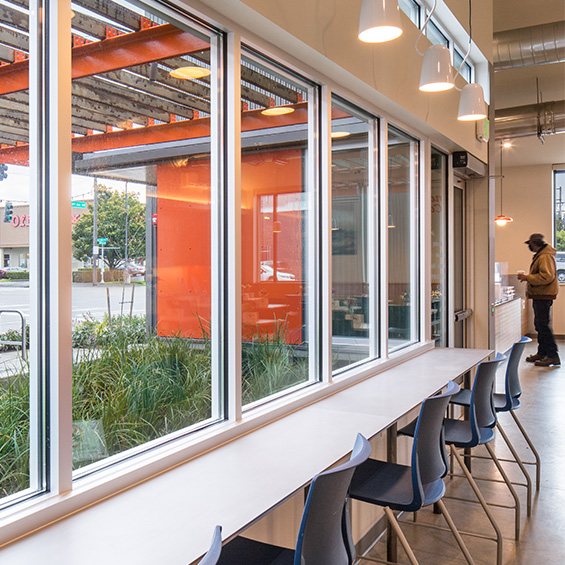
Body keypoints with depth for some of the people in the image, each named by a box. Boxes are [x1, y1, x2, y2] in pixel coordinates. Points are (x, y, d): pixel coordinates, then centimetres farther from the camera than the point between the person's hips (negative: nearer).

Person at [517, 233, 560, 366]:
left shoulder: (545, 257, -16)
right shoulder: (540, 255, 19)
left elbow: (546, 277, -25)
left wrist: (527, 278, -20)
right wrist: (527, 278, 17)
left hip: (543, 296, -11)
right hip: (539, 296, 11)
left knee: (544, 326, -10)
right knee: (540, 325, 16)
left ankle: (553, 356, -8)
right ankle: (542, 353, 24)